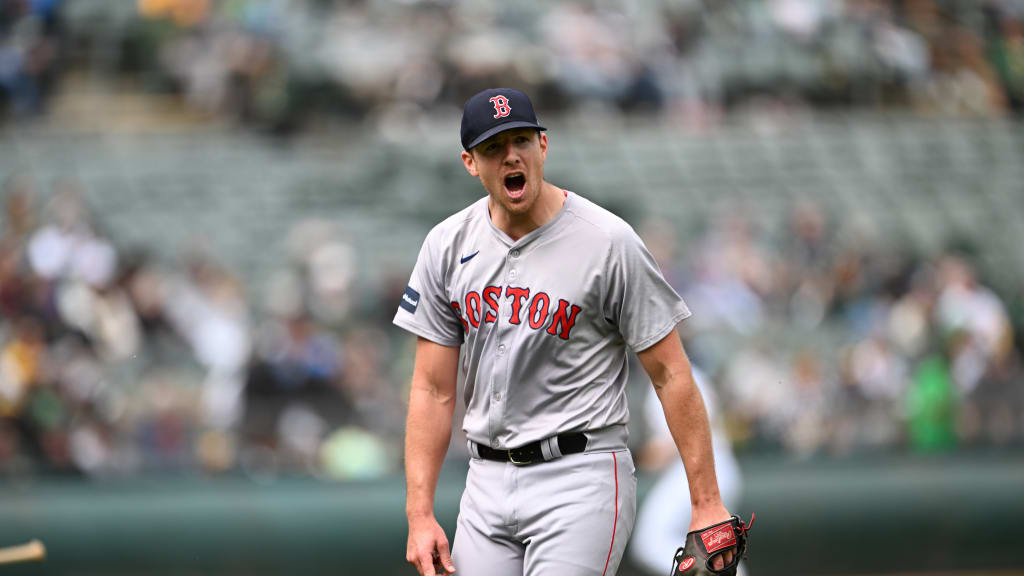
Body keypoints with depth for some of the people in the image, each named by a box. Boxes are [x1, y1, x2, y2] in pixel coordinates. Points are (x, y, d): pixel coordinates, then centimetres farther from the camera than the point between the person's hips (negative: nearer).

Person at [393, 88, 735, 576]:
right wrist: (419, 514, -1)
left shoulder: (608, 241, -8)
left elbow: (670, 375, -7)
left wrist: (706, 503, -11)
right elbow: (433, 390, 7)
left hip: (580, 479, -5)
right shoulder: (447, 247, 6)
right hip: (487, 480, 5)